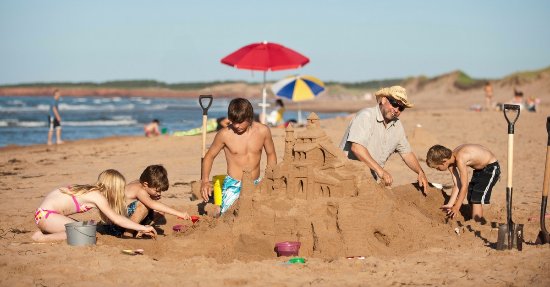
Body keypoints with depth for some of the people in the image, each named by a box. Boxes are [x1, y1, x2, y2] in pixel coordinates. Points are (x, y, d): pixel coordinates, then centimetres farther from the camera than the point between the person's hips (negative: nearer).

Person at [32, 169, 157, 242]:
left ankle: (45, 231, 10)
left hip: (44, 212, 10)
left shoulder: (94, 191, 11)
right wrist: (142, 228, -18)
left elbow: (108, 219, 14)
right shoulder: (97, 196, -15)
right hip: (46, 214, -10)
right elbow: (116, 219, -21)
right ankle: (43, 237, -17)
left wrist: (138, 229, 12)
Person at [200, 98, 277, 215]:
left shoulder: (263, 131, -4)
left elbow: (271, 154, 11)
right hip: (233, 185, -2)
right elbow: (209, 156, 3)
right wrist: (205, 181, -10)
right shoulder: (225, 134, -10)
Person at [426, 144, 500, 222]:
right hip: (480, 169, 9)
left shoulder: (460, 159, -32)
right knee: (471, 199, 10)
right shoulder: (451, 164, -7)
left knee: (476, 200, -14)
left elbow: (464, 186, -28)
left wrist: (456, 207, -21)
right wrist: (449, 205, -6)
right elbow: (457, 185, -3)